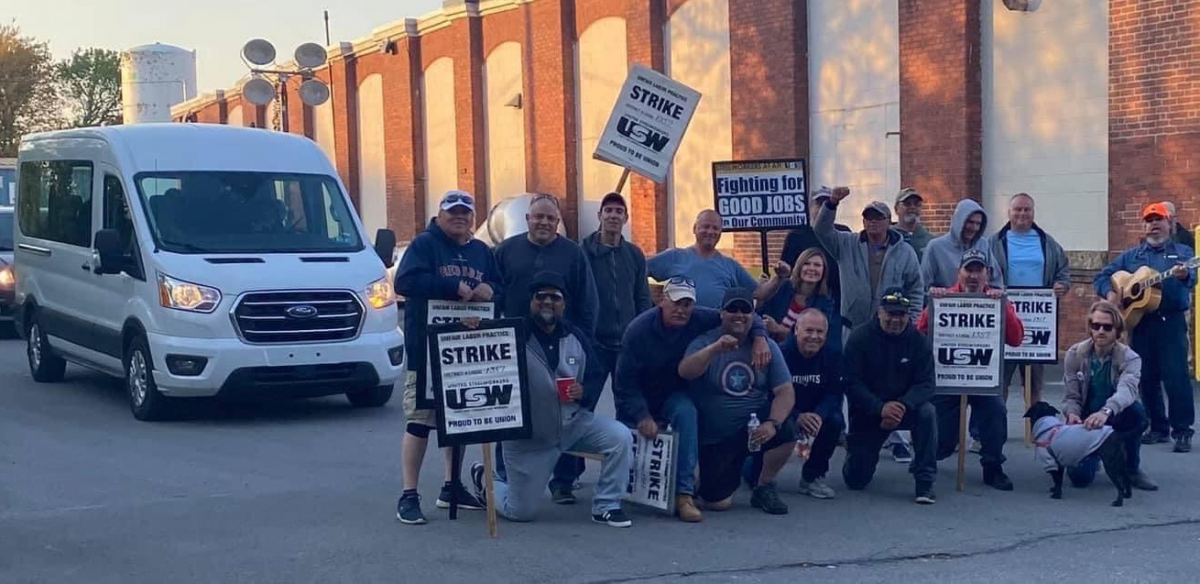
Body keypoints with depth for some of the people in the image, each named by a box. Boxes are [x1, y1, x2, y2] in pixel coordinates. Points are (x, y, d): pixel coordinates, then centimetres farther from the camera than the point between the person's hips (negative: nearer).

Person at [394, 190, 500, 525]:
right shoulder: (424, 244, -3)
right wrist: (453, 287, -21)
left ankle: (451, 488, 25)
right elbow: (405, 282, -18)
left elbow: (499, 287, 17)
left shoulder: (481, 252, 16)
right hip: (427, 350, -6)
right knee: (419, 421, -7)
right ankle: (409, 496, -2)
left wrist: (490, 290, -7)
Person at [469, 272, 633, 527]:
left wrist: (583, 392, -14)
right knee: (521, 512, 1)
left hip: (573, 422, 4)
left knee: (620, 437, -20)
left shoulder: (576, 337, 3)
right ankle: (484, 479, 34)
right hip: (527, 434, -4)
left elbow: (593, 383, 10)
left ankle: (605, 506, -2)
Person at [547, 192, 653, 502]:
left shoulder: (634, 255, 11)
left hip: (628, 345, 4)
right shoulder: (584, 252, -1)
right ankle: (563, 479, -3)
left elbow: (643, 299, 13)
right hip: (593, 345, -4)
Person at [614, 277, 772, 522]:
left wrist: (760, 338, -30)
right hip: (639, 398, -1)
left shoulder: (700, 319, -18)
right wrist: (642, 416, -30)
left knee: (686, 413, -33)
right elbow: (625, 381, -20)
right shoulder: (638, 330, -24)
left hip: (674, 395, 1)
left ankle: (684, 493, -33)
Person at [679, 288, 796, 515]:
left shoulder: (766, 345, -2)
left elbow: (785, 392, -9)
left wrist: (772, 423, -28)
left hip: (754, 425, 2)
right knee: (718, 502, -11)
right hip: (715, 438, -2)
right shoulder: (705, 342, -8)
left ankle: (764, 488, -3)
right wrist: (715, 349, -43)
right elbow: (685, 372, -28)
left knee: (787, 428, -30)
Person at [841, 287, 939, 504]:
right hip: (867, 413, -1)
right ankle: (855, 451, 35)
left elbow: (926, 384, -11)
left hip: (905, 406, 1)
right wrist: (880, 408, -31)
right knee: (856, 480, -4)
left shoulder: (918, 341, -5)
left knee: (927, 413, -33)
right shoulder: (860, 338, -11)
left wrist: (903, 405, -31)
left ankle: (925, 482, -21)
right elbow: (852, 384, -16)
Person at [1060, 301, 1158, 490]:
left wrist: (1106, 411, -57)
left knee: (1136, 410, -35)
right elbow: (1071, 396, -7)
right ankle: (1094, 458, 20)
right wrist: (1072, 414, -32)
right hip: (1084, 421, 1)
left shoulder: (1130, 358, -15)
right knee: (1080, 476, -21)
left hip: (1115, 422, -1)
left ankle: (1131, 467, -9)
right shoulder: (1075, 354, -8)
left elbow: (1127, 390, -36)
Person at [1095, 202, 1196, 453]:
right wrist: (1109, 293, -9)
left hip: (1171, 321, -4)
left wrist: (1184, 275, -38)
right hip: (1139, 321, 4)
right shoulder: (1130, 256, 14)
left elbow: (1192, 276, -14)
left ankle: (1182, 431, -7)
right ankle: (1158, 427, 18)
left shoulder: (1182, 252, 6)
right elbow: (1102, 277, 13)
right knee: (1147, 378, 7)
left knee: (1176, 376, -11)